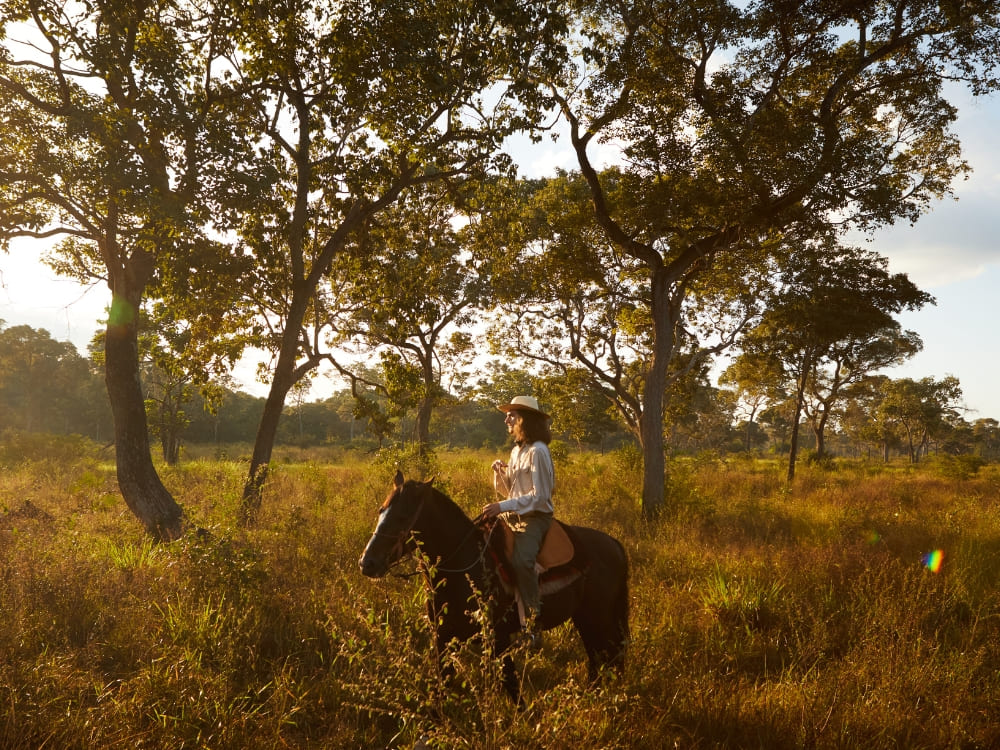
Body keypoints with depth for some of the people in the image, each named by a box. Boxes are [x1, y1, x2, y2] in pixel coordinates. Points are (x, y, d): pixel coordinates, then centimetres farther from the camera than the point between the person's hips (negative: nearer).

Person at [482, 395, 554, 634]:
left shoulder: (537, 451, -13)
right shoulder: (516, 451, 15)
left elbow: (539, 495, -18)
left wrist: (503, 506, -23)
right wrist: (499, 472, 0)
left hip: (536, 518, -10)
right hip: (516, 516, 10)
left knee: (521, 560, -32)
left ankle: (532, 617, -23)